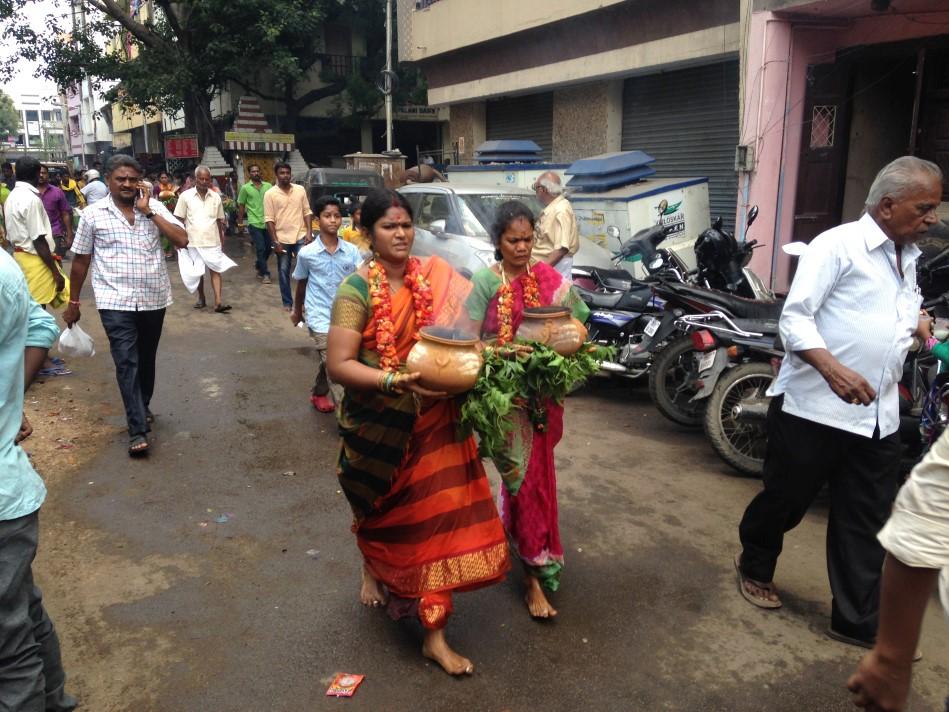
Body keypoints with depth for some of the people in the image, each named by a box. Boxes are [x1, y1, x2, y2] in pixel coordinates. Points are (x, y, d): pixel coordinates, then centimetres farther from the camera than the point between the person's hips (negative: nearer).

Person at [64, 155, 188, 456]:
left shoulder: (155, 207, 1)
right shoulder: (93, 214, -2)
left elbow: (182, 240, -12)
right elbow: (81, 260, 6)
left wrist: (148, 211, -15)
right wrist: (73, 302, 10)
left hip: (154, 298, 2)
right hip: (115, 301, -2)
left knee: (146, 359, 17)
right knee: (126, 362, -9)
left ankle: (143, 407, 39)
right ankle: (138, 429, -8)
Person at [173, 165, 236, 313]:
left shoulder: (216, 197, 4)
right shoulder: (185, 196, -3)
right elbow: (179, 219, 0)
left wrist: (222, 239, 9)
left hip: (213, 241, 1)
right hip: (194, 241, -1)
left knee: (216, 270, -6)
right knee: (197, 272, 10)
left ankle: (218, 302, -10)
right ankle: (201, 299, 26)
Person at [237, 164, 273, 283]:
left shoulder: (268, 186, 4)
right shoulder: (245, 188, 0)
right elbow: (241, 205, 6)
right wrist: (240, 221, 5)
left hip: (268, 222, 3)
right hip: (254, 223, -3)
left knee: (268, 248, 9)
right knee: (260, 249, -4)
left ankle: (258, 266, 34)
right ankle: (265, 274, 4)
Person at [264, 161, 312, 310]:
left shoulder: (300, 190, 3)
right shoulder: (270, 194, -3)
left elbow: (307, 212, 7)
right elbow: (269, 219, -5)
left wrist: (309, 232, -5)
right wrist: (275, 241, -11)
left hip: (300, 236, 1)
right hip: (282, 239, -1)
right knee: (283, 271, 6)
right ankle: (287, 302, 16)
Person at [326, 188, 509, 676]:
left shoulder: (435, 277, -2)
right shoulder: (356, 290, -14)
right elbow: (338, 366, -18)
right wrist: (396, 381, -30)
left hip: (433, 421, 3)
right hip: (378, 425, -2)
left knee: (437, 517, 2)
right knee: (382, 511, 20)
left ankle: (434, 635, 15)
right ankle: (374, 569, 55)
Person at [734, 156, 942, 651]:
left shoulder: (909, 259, 16)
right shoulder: (838, 245, -9)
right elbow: (795, 316, -18)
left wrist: (920, 324, 10)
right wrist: (833, 369, -31)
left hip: (878, 417, 7)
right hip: (814, 406, -7)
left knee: (866, 521, 9)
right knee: (785, 499, 9)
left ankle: (858, 621, 21)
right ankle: (754, 567, 36)